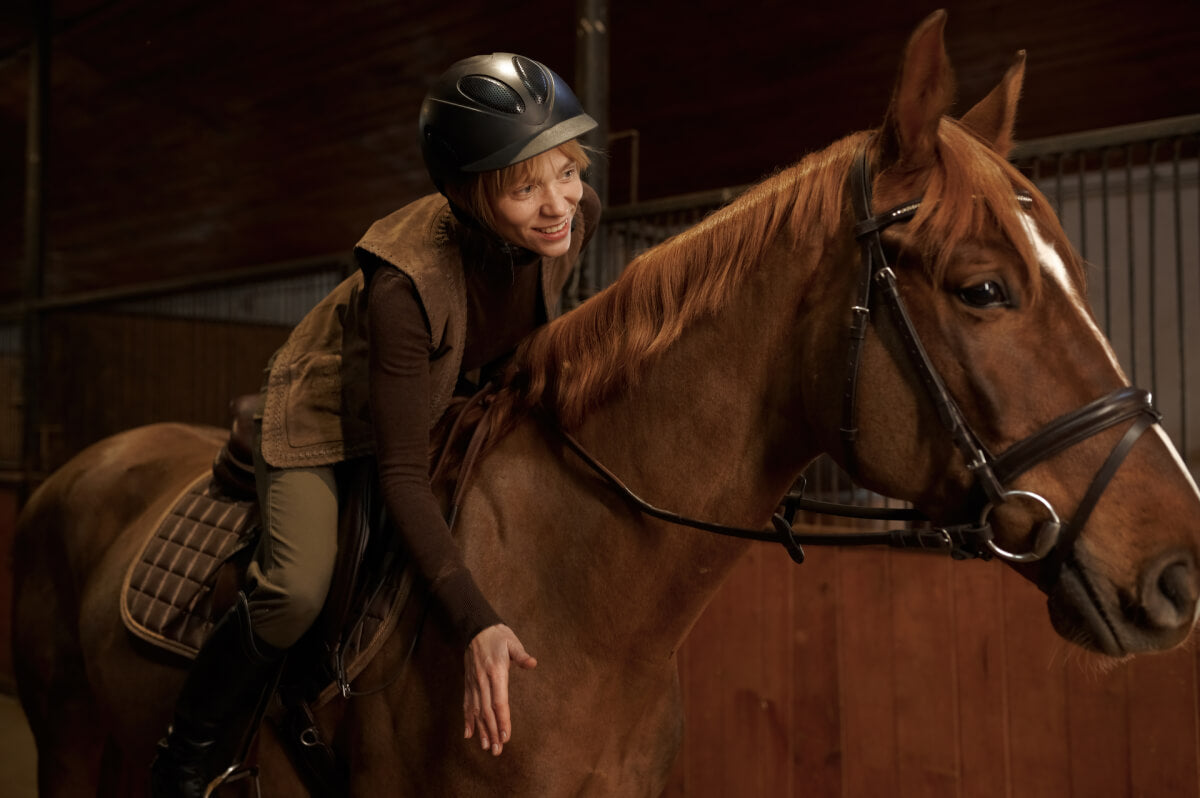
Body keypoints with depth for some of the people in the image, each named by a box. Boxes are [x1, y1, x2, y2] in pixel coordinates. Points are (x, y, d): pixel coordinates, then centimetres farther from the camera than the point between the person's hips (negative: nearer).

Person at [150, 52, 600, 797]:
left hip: (451, 405, 7)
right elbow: (403, 472, -36)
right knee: (296, 592, -26)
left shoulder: (577, 214, -23)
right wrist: (476, 624, -41)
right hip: (329, 417, -6)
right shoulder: (405, 280, -40)